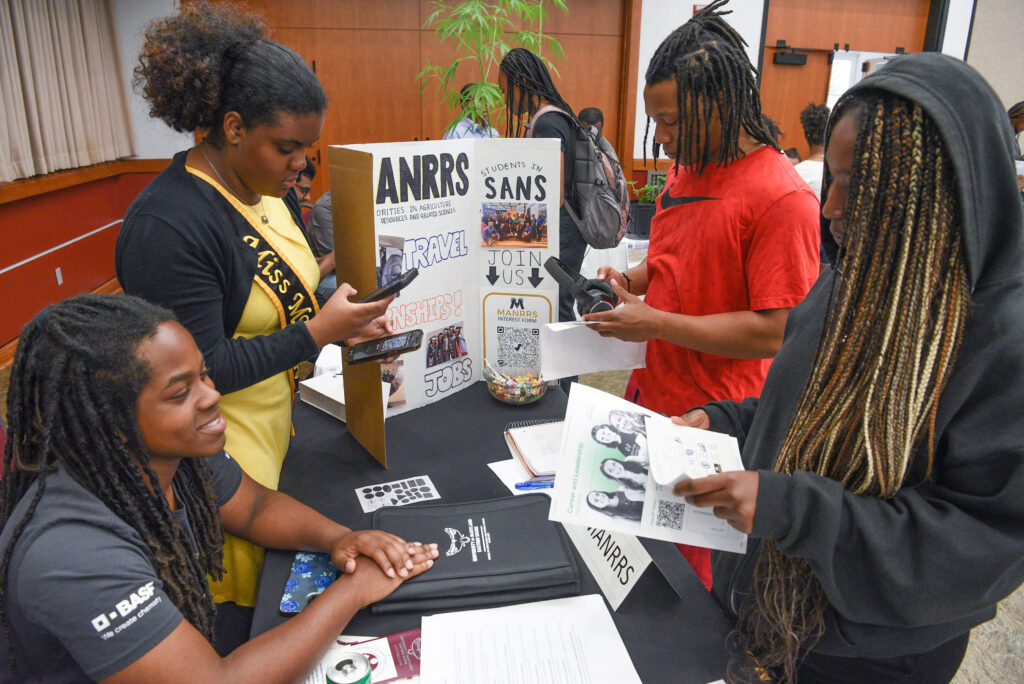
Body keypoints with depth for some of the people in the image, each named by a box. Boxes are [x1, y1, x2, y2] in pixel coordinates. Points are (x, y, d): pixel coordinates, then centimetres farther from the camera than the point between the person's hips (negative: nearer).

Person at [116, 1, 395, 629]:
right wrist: (317, 332, -24)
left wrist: (344, 323, -2)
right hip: (224, 461, -8)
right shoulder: (167, 226, -25)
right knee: (247, 607, 10)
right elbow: (200, 371, -24)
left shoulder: (262, 188, 4)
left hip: (282, 429, 8)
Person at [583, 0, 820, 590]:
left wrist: (656, 323, -21)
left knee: (693, 577, 10)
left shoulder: (782, 197, -19)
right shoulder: (686, 169, 8)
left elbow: (774, 333, -21)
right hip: (651, 397, 8)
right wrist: (629, 280, 2)